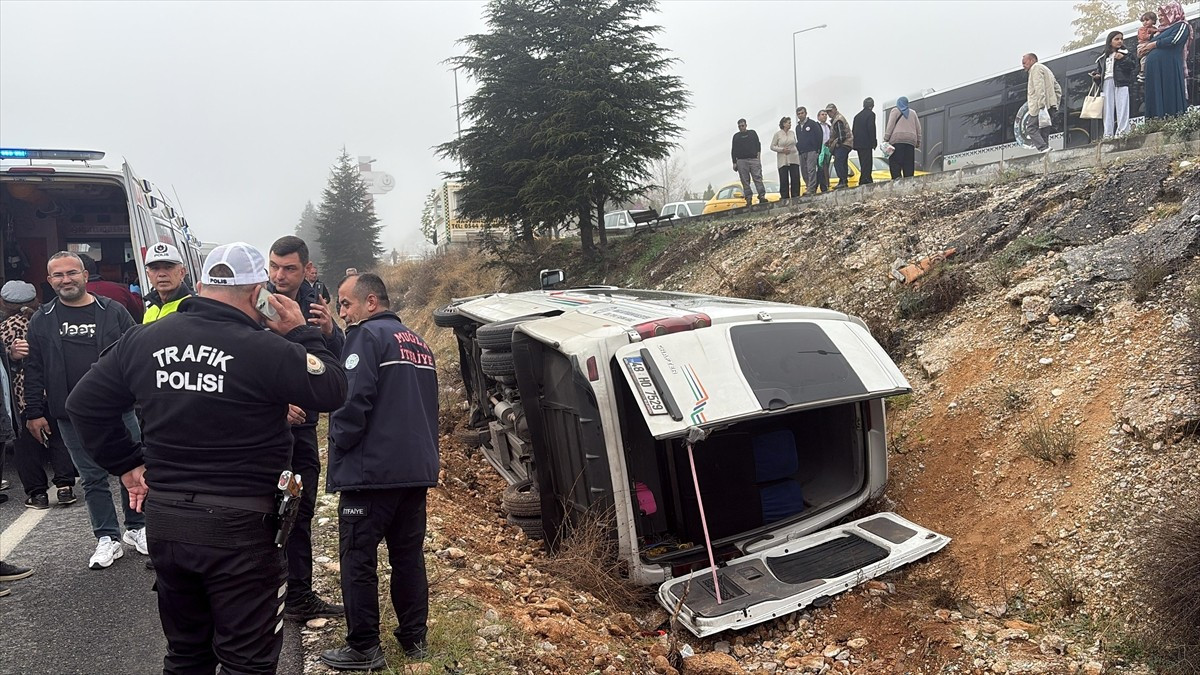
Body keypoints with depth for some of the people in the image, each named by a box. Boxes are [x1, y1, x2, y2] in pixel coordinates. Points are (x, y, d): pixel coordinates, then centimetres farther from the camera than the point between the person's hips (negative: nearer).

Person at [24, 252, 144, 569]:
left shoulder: (113, 312, 1)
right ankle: (107, 539, 17)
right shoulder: (41, 321, 6)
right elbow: (33, 370, 8)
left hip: (120, 411, -1)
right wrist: (34, 412, 4)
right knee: (93, 478, 8)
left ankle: (136, 528, 23)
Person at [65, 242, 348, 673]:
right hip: (238, 525, -6)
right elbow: (333, 390, -7)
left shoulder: (142, 340, 1)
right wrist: (302, 334, 2)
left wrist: (127, 464, 14)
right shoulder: (267, 350, -18)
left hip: (164, 518, 6)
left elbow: (84, 404, 9)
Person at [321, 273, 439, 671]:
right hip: (418, 469, 8)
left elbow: (354, 401, -18)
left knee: (358, 559, 2)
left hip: (371, 471, -8)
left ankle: (364, 649, 7)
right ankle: (414, 638, 22)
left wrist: (338, 444, -4)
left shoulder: (367, 335, -8)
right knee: (408, 555, 15)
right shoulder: (419, 344, 17)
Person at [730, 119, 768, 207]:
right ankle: (748, 198, -4)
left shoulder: (752, 133, 16)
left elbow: (758, 144, 14)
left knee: (758, 178, -11)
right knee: (745, 181, -4)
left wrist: (758, 154, -2)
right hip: (741, 161, 1)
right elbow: (733, 150, 14)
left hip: (754, 159, -1)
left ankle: (762, 196, -15)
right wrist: (734, 163, 6)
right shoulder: (736, 136, 17)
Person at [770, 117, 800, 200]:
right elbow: (772, 146, -1)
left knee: (795, 179, 0)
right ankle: (784, 197, 3)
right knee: (784, 180, -2)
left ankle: (795, 196, 6)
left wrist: (798, 154, 15)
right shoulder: (777, 134, -2)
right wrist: (782, 150, -13)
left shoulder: (792, 133, 9)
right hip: (783, 161, -3)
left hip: (794, 159, 3)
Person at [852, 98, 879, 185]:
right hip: (866, 144, -8)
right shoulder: (871, 114, -7)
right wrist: (874, 142, -9)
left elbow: (853, 130, 16)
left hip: (858, 144, 8)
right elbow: (871, 129, -15)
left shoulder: (857, 116, 16)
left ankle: (868, 181, 21)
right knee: (867, 165, -9)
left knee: (864, 165, 14)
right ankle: (864, 182, -15)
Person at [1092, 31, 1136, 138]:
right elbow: (1099, 71, 23)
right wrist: (1096, 76, 1)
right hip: (1106, 83, 3)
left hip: (1121, 82, -3)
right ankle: (1108, 135, -6)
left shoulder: (1125, 53, 13)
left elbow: (1133, 66, 3)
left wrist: (1123, 59, -10)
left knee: (1121, 108, -12)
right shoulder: (1103, 58, 21)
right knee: (1108, 109, -3)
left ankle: (1122, 132, -17)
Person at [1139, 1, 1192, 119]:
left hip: (1169, 70, -7)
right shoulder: (1162, 30, 28)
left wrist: (1153, 44, -3)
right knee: (1156, 100, 0)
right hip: (1155, 70, 7)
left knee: (1170, 99, -12)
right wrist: (1145, 47, 2)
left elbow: (1173, 41, -11)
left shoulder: (1181, 26, 6)